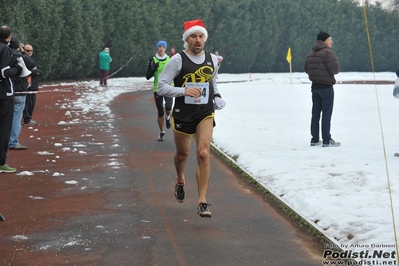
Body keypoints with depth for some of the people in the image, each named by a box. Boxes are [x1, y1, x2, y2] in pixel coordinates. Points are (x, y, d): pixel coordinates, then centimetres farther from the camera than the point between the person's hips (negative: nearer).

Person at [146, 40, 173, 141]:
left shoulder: (170, 59, 2)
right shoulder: (152, 60, -1)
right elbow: (147, 76, -3)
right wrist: (154, 69, -18)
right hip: (157, 89, 0)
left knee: (168, 107, -24)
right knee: (160, 112, 3)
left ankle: (168, 117, 13)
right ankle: (161, 132, 23)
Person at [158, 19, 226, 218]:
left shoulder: (212, 59, 3)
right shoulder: (177, 60, -10)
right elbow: (162, 87, -14)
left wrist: (216, 97, 6)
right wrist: (184, 91, -29)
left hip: (205, 113, 1)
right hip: (182, 114, -1)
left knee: (204, 153, -16)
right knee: (182, 154, 15)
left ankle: (202, 202, -14)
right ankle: (180, 181, 50)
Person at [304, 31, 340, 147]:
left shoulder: (310, 54, 9)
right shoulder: (328, 53, -16)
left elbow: (306, 69, 13)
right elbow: (335, 69, -22)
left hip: (315, 86, 7)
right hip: (326, 86, -7)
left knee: (315, 113, 12)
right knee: (326, 113, -4)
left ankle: (314, 139, 14)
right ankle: (327, 140, -4)